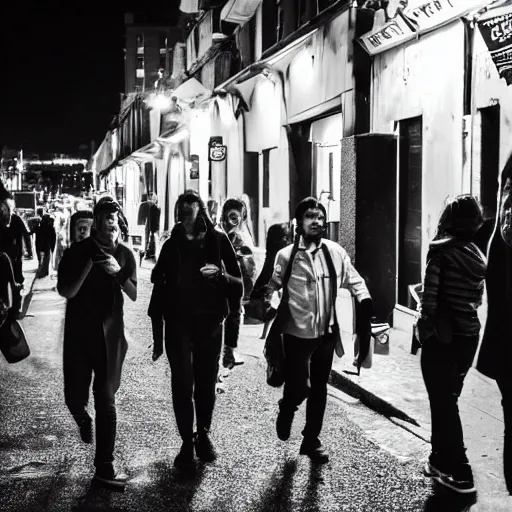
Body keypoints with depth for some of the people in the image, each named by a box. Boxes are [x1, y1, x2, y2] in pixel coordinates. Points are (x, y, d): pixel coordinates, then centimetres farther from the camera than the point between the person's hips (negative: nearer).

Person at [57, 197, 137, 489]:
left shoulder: (124, 254, 0)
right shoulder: (77, 252, -7)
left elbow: (134, 295, 0)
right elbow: (66, 292, -13)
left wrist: (117, 272, -18)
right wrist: (90, 264, -22)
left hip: (110, 335, 1)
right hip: (78, 335, -1)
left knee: (106, 402, 0)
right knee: (75, 398, 2)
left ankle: (105, 467, 7)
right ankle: (84, 420, 41)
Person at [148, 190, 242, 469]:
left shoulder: (217, 241, -3)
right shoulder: (171, 246, 0)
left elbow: (238, 287, -1)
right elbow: (159, 289, 3)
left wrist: (220, 274, -23)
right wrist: (157, 336, 2)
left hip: (209, 324, 0)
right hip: (178, 325, 0)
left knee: (206, 384, 8)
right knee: (182, 385, -3)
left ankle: (203, 435, 27)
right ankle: (187, 443, 9)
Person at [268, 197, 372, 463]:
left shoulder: (335, 252, -2)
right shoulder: (286, 255, -8)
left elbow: (355, 282, 4)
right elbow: (272, 288, -2)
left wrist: (368, 311, -6)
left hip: (326, 331, 3)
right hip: (297, 332, -3)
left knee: (319, 389, 12)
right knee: (298, 387, -2)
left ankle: (312, 440, 28)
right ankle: (286, 410, 34)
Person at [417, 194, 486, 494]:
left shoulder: (442, 250, -13)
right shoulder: (478, 255, 5)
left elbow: (430, 295, -15)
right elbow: (478, 299, 6)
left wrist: (426, 327, -4)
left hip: (441, 336, -6)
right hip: (469, 335, 6)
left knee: (443, 402, 3)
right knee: (448, 399, 19)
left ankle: (460, 473, 5)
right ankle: (442, 460, 28)